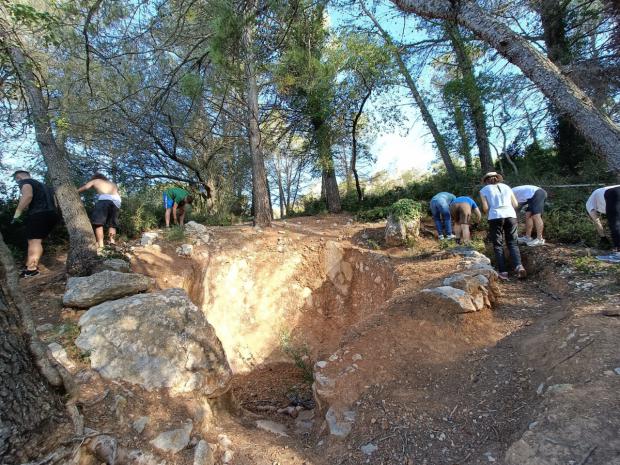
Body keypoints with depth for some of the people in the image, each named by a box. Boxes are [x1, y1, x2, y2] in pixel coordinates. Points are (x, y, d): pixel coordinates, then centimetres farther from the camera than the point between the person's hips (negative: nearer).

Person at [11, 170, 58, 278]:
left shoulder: (25, 182, 3)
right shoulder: (43, 186, 29)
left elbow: (28, 196, -18)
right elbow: (54, 203, 30)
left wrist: (17, 214, -15)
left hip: (38, 215, -8)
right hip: (51, 214, 8)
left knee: (34, 241, -10)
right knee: (35, 241, 14)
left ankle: (31, 269, -15)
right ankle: (30, 265, 14)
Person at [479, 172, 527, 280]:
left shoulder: (484, 190, 9)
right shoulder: (506, 187, 18)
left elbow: (485, 208, 0)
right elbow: (515, 204, 13)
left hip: (495, 217, -2)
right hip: (511, 216, 3)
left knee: (498, 245, 6)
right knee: (512, 243, 10)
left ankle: (503, 272, -1)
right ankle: (518, 266, -11)